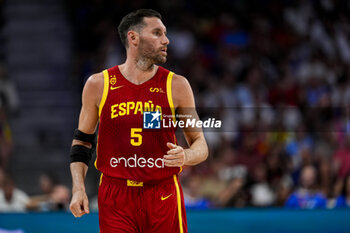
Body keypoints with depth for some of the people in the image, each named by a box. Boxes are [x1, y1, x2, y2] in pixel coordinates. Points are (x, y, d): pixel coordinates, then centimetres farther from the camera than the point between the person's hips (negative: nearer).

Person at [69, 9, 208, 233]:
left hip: (163, 197, 0)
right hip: (114, 197, 0)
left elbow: (201, 145, 7)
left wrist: (186, 156, -16)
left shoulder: (177, 85, 3)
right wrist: (78, 189, 0)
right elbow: (82, 141, 12)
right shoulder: (99, 85, 3)